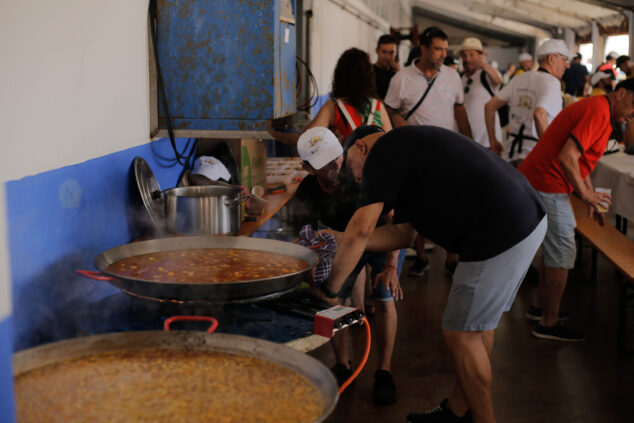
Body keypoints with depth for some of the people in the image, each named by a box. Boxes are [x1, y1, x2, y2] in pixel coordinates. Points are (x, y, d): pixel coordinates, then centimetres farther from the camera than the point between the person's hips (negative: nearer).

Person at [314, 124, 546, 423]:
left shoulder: (382, 152, -5)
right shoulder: (407, 147, 24)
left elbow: (361, 230, -12)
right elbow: (402, 233, 23)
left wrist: (330, 288, -1)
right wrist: (337, 238, 23)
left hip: (502, 234, -10)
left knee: (460, 333, 2)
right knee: (478, 321, 20)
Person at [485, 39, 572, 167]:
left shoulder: (519, 79, 13)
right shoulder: (551, 83, -9)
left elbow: (489, 106, 13)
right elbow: (539, 115, -26)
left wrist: (493, 140, 19)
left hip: (510, 155, 7)